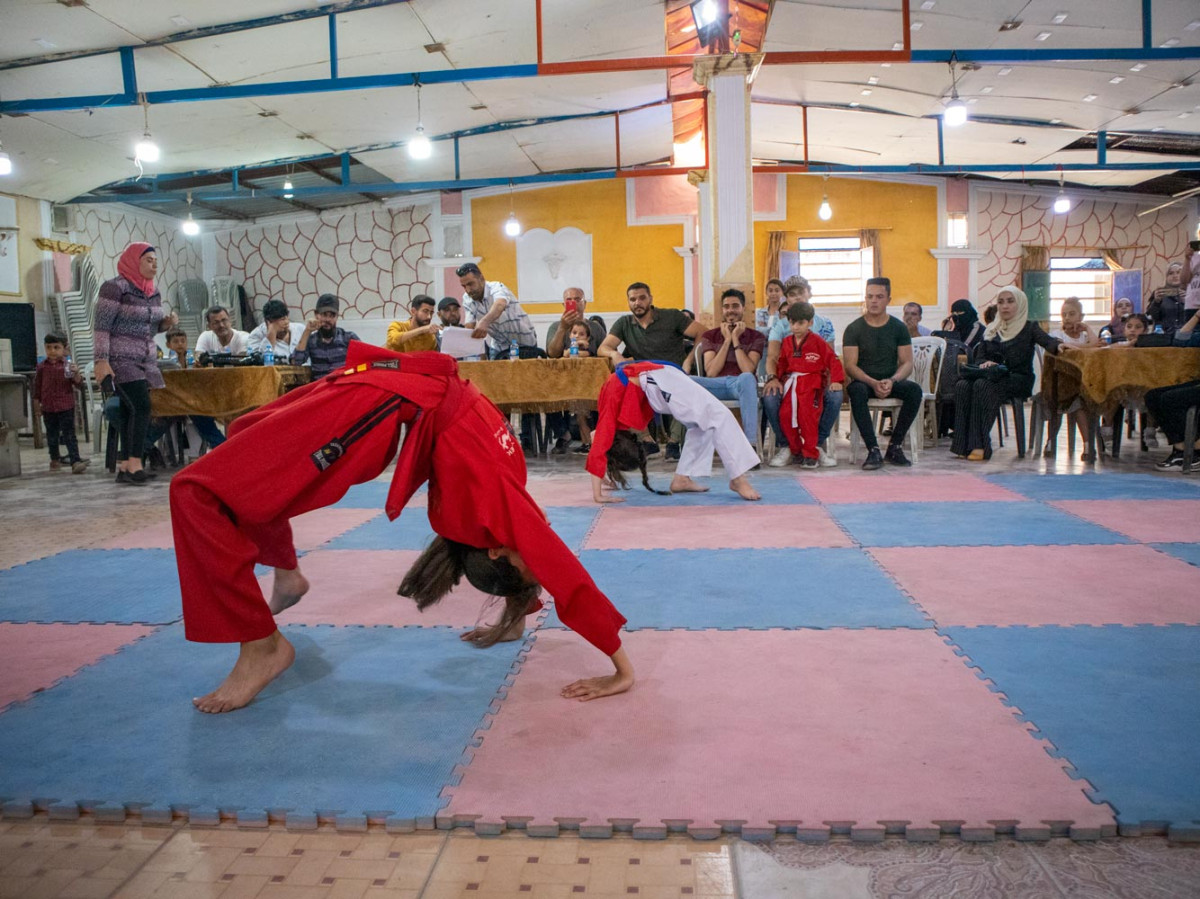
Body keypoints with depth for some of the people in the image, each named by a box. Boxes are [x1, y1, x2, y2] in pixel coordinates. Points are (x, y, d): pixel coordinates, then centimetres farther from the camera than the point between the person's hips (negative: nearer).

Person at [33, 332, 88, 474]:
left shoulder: (68, 365, -2)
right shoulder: (42, 366, 5)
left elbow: (79, 384, -3)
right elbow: (37, 385, 13)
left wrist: (76, 374, -23)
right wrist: (37, 403, 12)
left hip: (66, 407, -3)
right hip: (48, 408, 3)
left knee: (69, 435, -7)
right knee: (51, 435, 15)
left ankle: (75, 461, -12)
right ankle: (54, 460, 30)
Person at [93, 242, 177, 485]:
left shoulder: (153, 292, 14)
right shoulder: (115, 287, -8)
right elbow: (101, 327, -12)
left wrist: (167, 323, 2)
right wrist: (101, 361, -20)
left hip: (147, 361, 7)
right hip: (121, 360, -7)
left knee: (131, 412, 5)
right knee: (141, 406, -20)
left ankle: (124, 467, 9)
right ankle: (135, 464, -20)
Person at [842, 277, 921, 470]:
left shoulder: (899, 328, 6)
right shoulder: (854, 329, 0)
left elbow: (907, 363, 2)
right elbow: (850, 366, -7)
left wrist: (891, 381, -19)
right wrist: (873, 383, -24)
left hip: (891, 382, 2)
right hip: (863, 381, -2)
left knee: (915, 390, -28)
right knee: (856, 391, -37)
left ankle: (895, 447, -17)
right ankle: (873, 451, -35)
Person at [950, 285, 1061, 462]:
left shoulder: (1029, 328, 8)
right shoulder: (991, 330, 21)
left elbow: (1048, 342, -10)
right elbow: (980, 355, 17)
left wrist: (1060, 346, -34)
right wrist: (985, 363, -7)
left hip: (1018, 379, -4)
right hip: (992, 375, 4)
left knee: (982, 386, -35)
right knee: (962, 385, -28)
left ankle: (979, 446, -38)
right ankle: (965, 445, -35)